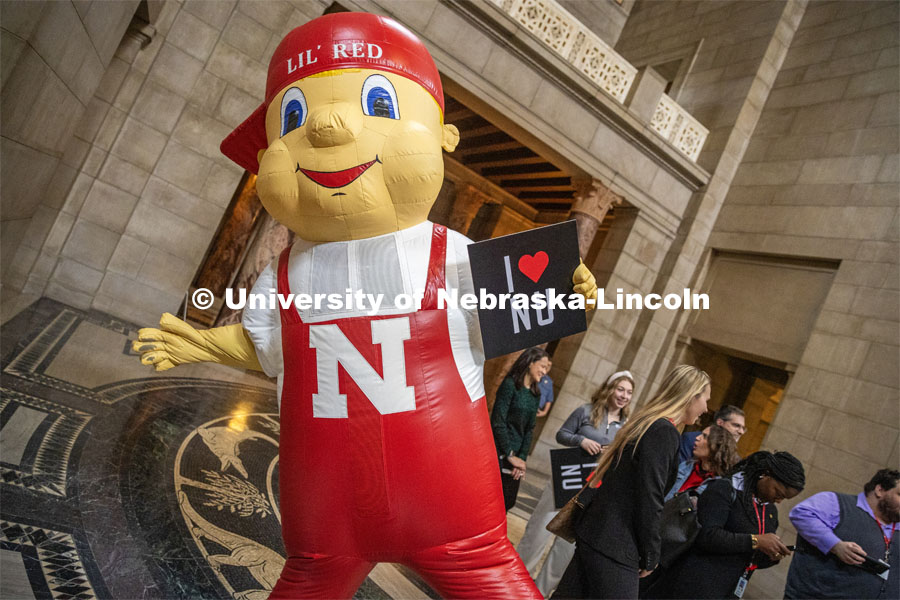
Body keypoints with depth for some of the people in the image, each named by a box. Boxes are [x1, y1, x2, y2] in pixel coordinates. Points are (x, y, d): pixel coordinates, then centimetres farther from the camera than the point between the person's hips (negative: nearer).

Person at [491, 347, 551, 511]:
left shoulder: (535, 394, 11)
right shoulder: (510, 385, -11)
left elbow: (529, 429, 9)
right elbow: (498, 422, -15)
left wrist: (522, 458, -2)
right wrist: (510, 455, -12)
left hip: (515, 454, 7)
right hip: (499, 453, -6)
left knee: (509, 502, 8)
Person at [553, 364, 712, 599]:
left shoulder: (647, 423, 14)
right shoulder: (664, 432, -14)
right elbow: (649, 500, -17)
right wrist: (650, 557, -7)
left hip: (595, 533, 9)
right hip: (614, 546, -9)